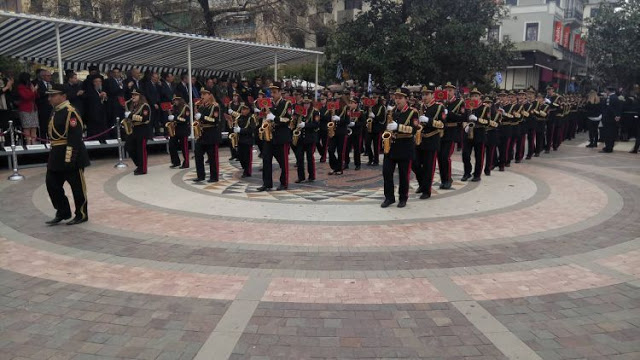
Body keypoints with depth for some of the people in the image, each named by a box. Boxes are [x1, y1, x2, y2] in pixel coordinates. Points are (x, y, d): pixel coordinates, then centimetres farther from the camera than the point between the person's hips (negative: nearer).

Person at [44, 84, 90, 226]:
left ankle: (81, 215, 15)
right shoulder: (56, 111, 14)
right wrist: (55, 155, 19)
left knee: (77, 186, 2)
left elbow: (74, 137, -21)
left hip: (71, 155, -10)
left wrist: (69, 158, -24)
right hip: (56, 155, 10)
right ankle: (62, 213, 22)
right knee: (52, 184, 11)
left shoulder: (70, 112, -16)